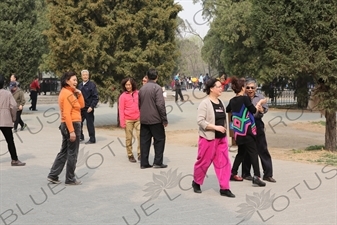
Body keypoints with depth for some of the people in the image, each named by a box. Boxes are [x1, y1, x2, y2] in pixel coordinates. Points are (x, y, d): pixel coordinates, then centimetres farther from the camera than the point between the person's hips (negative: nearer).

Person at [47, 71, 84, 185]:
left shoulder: (67, 92, 14)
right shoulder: (68, 94, -17)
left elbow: (81, 105, 15)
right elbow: (67, 114, -23)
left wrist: (79, 93, 1)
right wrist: (72, 131, -25)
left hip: (66, 125, 10)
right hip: (73, 125, -10)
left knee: (64, 151, 15)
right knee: (72, 153, 0)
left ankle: (53, 175, 16)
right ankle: (70, 179, 9)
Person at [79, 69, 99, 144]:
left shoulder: (92, 85, -6)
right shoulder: (80, 85, 12)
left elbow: (96, 98, -9)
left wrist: (91, 107, -17)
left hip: (88, 109, -6)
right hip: (81, 108, 6)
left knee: (90, 124, 0)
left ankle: (92, 139, 10)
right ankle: (80, 137, 24)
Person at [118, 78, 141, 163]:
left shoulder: (138, 93, 6)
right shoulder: (123, 96, -2)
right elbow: (121, 110, -2)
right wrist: (122, 122, -6)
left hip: (138, 119, 2)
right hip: (128, 120, -2)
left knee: (140, 136, -7)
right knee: (129, 138, 3)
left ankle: (140, 154, 1)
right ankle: (130, 155, 11)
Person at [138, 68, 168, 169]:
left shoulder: (142, 89, 11)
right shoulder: (157, 88, -11)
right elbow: (160, 104, -18)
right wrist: (164, 119, -12)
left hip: (143, 119, 6)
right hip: (155, 119, -6)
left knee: (144, 140, 9)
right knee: (159, 140, 5)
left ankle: (144, 163, 10)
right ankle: (158, 162, 2)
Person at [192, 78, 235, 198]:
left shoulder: (221, 102, 9)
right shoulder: (205, 103, -13)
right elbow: (200, 121, -20)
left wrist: (224, 131, 16)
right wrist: (215, 127, -25)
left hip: (221, 138, 7)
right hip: (208, 138, -7)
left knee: (224, 162, 1)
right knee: (204, 162, 5)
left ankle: (224, 188, 5)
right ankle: (196, 182, 27)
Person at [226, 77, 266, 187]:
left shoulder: (232, 101, 8)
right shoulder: (245, 98, -12)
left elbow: (227, 110, 26)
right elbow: (254, 110, -6)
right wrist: (259, 102, 9)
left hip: (238, 131, 7)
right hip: (247, 130, -7)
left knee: (241, 153, 19)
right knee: (253, 153, -7)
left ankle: (233, 173, 21)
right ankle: (256, 176, -16)